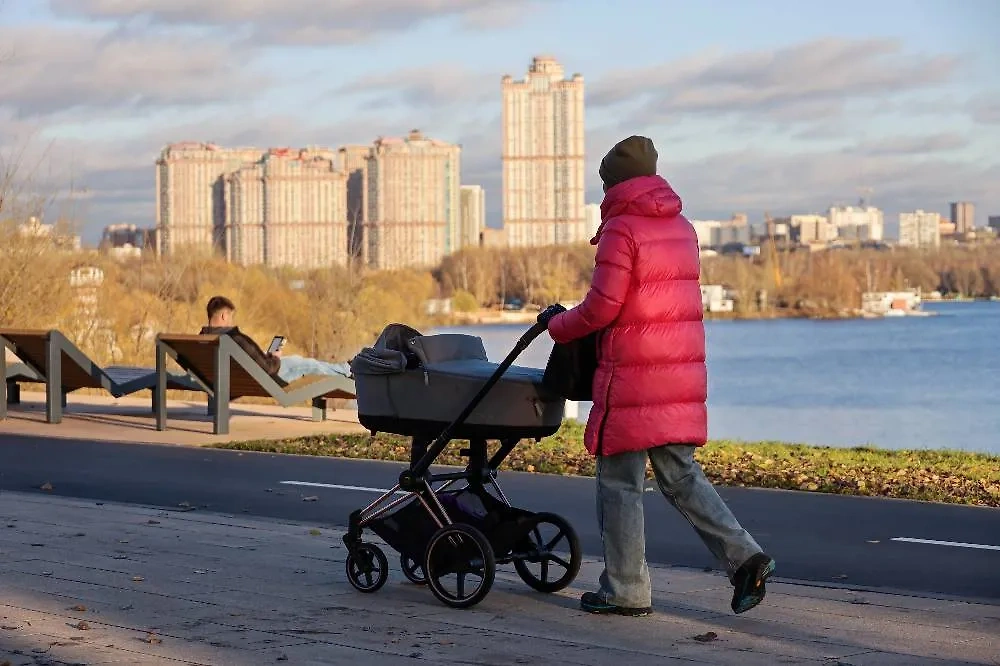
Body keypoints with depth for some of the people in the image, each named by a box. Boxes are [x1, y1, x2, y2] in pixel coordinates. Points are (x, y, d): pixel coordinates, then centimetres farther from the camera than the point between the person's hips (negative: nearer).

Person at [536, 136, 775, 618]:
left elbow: (602, 307, -15)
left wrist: (557, 324, 3)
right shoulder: (681, 227, 15)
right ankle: (743, 556, 0)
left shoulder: (622, 228, -10)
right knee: (680, 474, 13)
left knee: (620, 481, 2)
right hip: (682, 375, 8)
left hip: (633, 378, -8)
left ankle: (625, 591, 7)